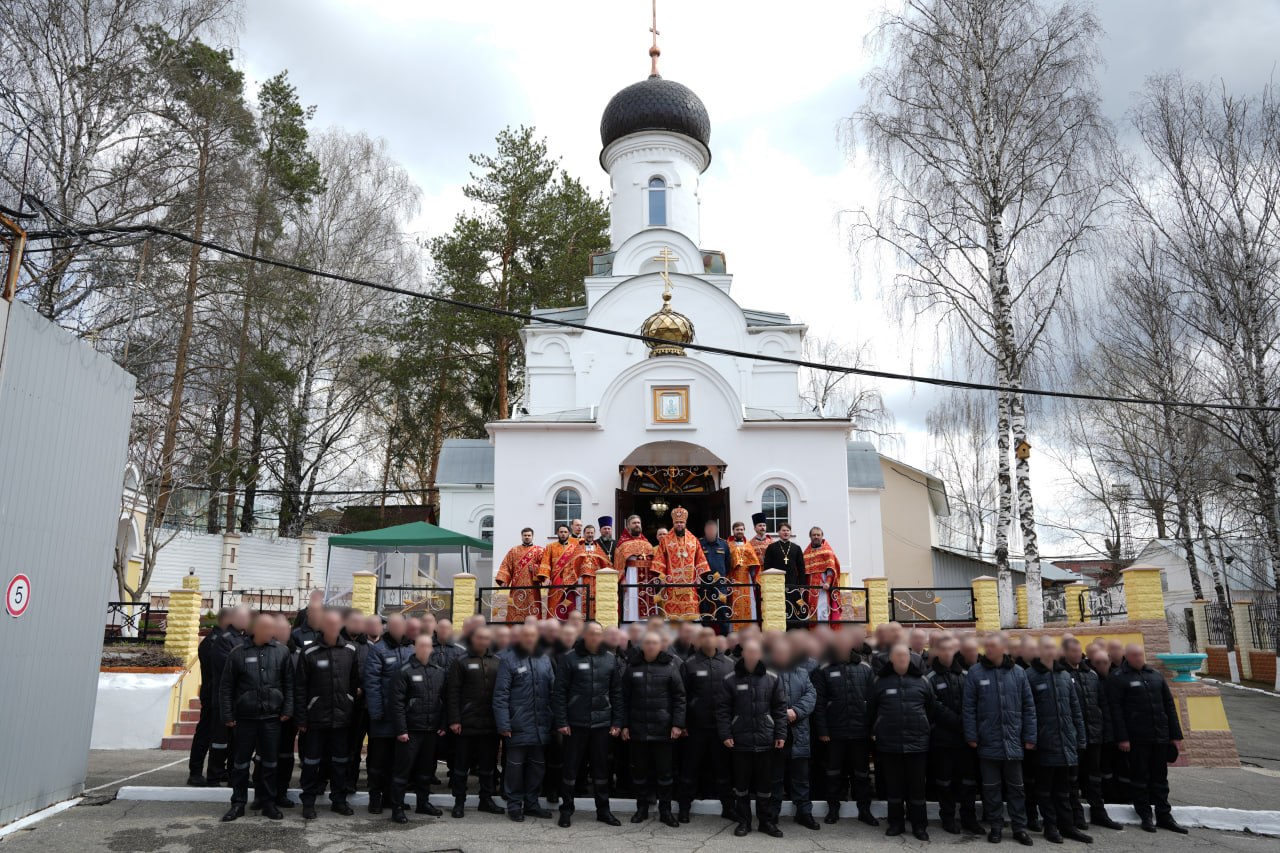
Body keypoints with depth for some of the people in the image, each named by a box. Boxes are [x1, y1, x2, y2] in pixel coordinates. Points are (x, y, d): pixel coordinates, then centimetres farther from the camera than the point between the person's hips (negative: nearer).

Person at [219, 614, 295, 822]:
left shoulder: (281, 652, 0)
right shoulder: (238, 653, -3)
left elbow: (289, 684, 4)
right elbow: (225, 686, 1)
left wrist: (287, 710, -1)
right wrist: (227, 715, -1)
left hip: (272, 717, 1)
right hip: (245, 717, -1)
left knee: (270, 761, 9)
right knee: (241, 761, 9)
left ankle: (268, 803, 20)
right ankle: (238, 803, 22)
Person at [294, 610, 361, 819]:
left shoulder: (350, 650, 0)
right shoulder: (309, 653, -7)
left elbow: (355, 683, 7)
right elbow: (301, 688, -4)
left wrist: (353, 711, 4)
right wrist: (300, 719, -6)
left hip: (342, 717, 2)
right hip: (316, 717, -2)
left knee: (340, 761, 12)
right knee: (312, 762, 8)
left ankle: (339, 800, 24)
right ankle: (308, 802, 21)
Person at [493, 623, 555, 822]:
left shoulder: (544, 659, 8)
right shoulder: (508, 659, -6)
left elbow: (553, 690, 11)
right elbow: (500, 694, -10)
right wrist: (503, 724, -14)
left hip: (540, 726, 5)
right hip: (518, 725, -5)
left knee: (537, 764, 14)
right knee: (515, 765, 6)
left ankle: (531, 803, 27)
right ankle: (514, 805, 20)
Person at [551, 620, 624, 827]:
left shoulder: (611, 660, 4)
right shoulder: (569, 658, -5)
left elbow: (617, 693, 7)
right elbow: (559, 692, -6)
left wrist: (617, 722, 3)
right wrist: (561, 721, -10)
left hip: (602, 723, 3)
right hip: (575, 723, -3)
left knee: (601, 768, 11)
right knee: (571, 767, 6)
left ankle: (603, 810, 23)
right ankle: (566, 809, 20)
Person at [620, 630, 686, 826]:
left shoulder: (670, 666, -3)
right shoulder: (632, 665, 3)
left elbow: (679, 697, -2)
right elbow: (625, 698, 7)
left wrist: (677, 724, -8)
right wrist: (624, 725, 3)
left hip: (663, 729, -2)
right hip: (638, 729, 2)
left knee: (665, 771, 6)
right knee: (639, 770, 11)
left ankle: (665, 810, 20)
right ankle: (642, 808, 26)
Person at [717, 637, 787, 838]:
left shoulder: (772, 678, 0)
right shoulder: (730, 680, -4)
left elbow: (780, 708, 4)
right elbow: (722, 709, -1)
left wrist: (781, 734, -1)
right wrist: (725, 734, -8)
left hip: (765, 740, 1)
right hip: (740, 740, -1)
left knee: (765, 783, 10)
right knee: (741, 783, 9)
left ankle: (767, 821, 23)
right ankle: (743, 821, 22)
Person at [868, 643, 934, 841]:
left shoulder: (921, 681, 2)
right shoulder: (881, 681, 0)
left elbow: (931, 709, 10)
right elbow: (871, 709, 7)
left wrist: (925, 730, 10)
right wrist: (875, 732, 8)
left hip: (917, 742, 0)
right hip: (889, 743, 0)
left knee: (917, 786, 7)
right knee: (894, 786, 10)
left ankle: (919, 825, 18)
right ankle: (896, 823, 23)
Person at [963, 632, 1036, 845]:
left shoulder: (1018, 672, 1)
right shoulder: (975, 673, -4)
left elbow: (1028, 707, 4)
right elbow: (969, 708, -4)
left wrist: (1030, 736, 0)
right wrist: (971, 736, -8)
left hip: (1013, 741, 1)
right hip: (988, 741, -1)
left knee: (1016, 787, 11)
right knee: (991, 788, 9)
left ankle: (1019, 828, 21)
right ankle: (995, 826, 20)